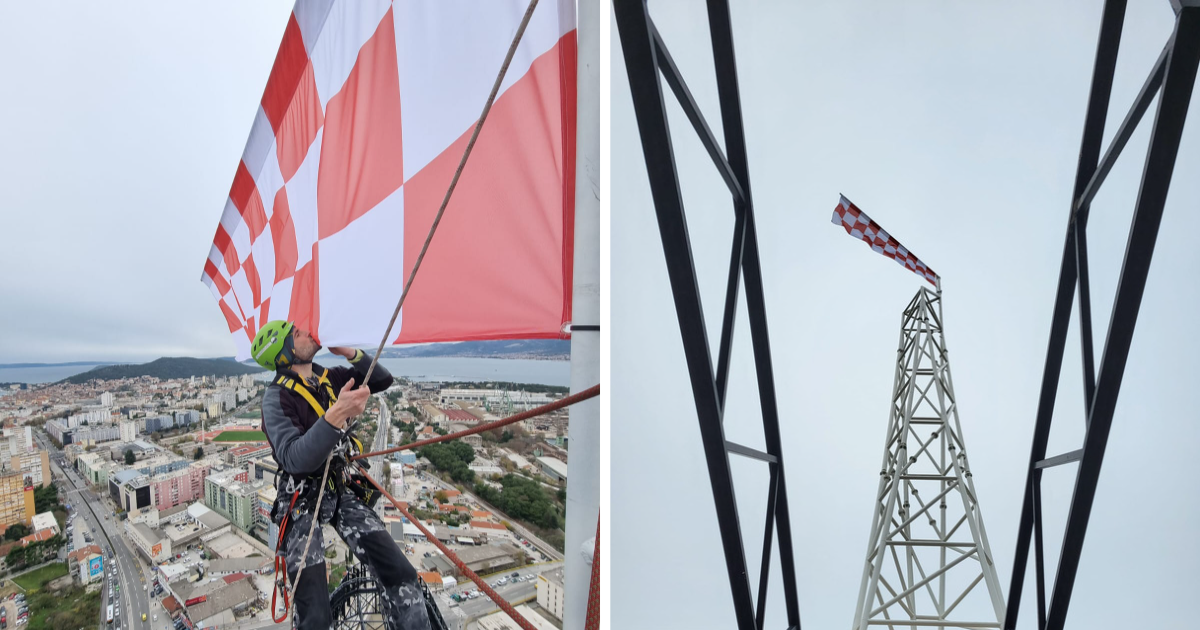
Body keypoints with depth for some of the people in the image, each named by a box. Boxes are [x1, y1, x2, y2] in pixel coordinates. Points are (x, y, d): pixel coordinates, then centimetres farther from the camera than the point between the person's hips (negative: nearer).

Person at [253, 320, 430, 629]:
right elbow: (294, 459, -27)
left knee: (401, 576, -12)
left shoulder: (330, 378, 3)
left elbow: (383, 380, 8)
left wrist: (350, 352, -7)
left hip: (343, 490, 4)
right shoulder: (276, 397, -14)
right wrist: (335, 417, -41)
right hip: (302, 501, -4)